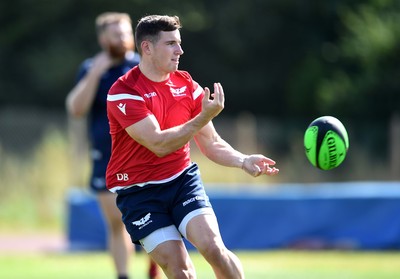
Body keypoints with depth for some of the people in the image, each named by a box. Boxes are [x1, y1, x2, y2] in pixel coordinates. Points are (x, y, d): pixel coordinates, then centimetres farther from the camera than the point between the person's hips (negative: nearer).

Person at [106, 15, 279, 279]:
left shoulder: (186, 84, 3)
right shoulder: (123, 91, -15)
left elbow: (212, 143, 5)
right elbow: (159, 144, -23)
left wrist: (243, 161, -14)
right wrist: (204, 117, -28)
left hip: (182, 179, 4)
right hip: (139, 192, -4)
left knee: (214, 248, -19)